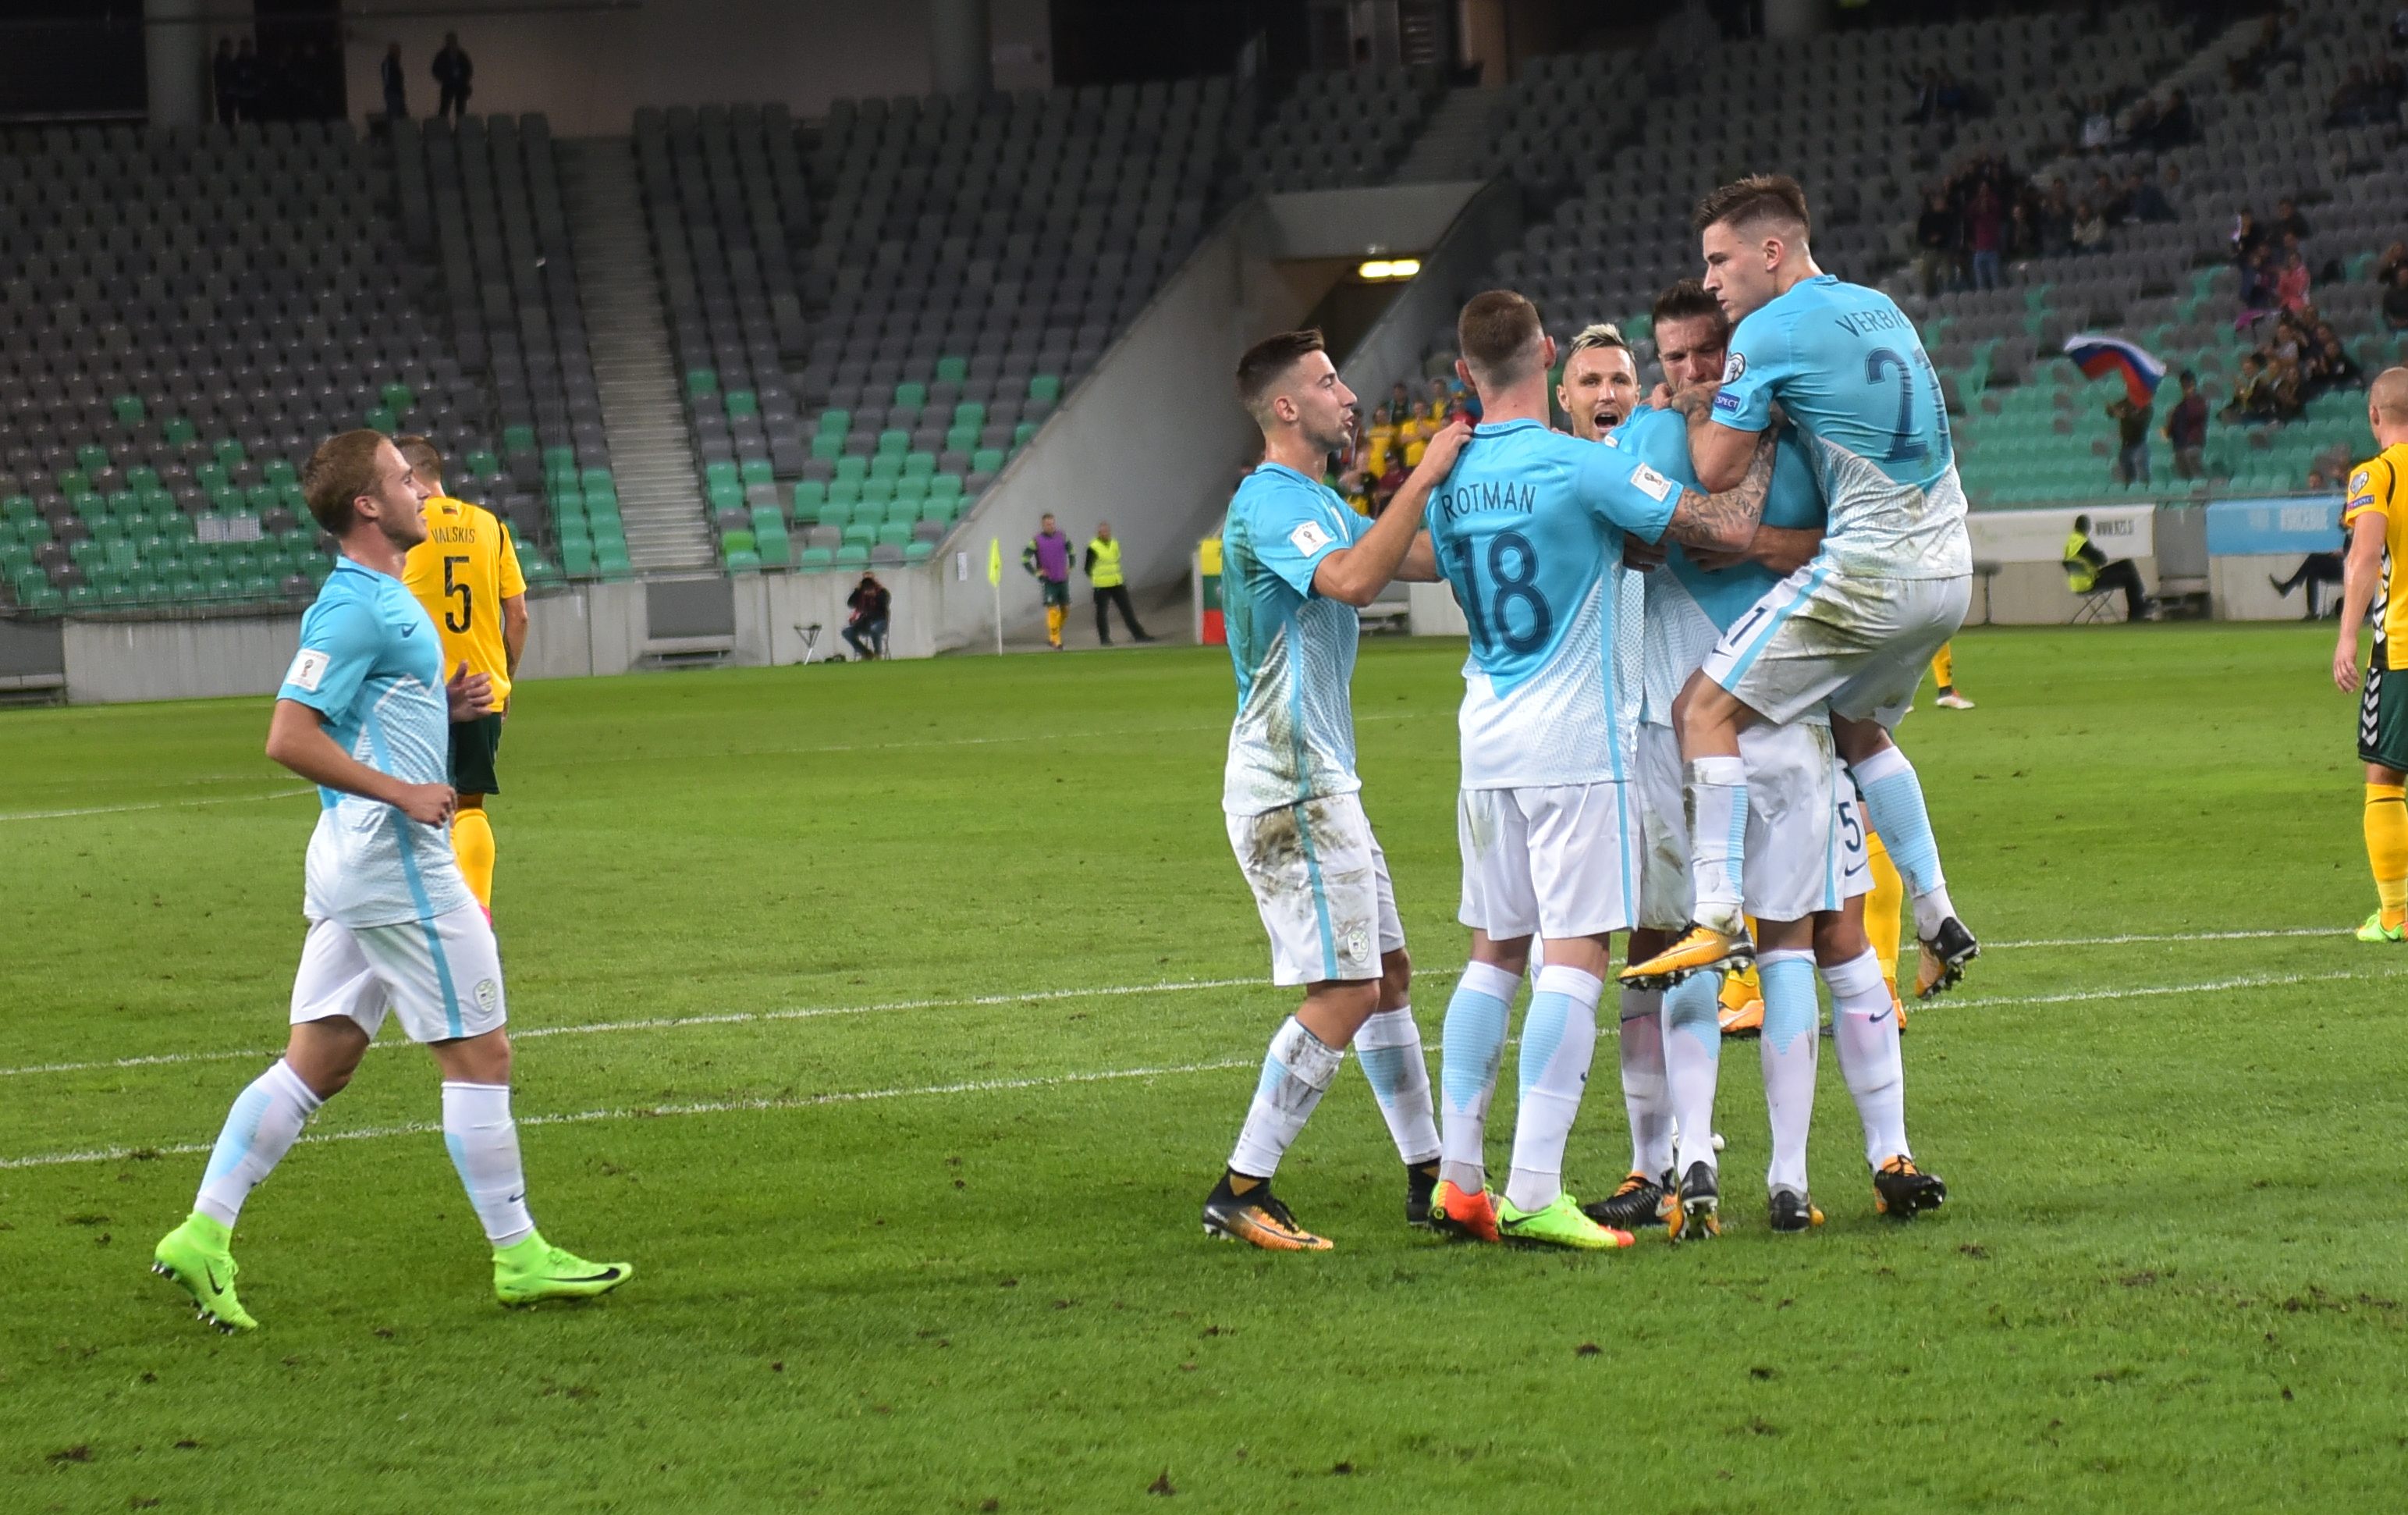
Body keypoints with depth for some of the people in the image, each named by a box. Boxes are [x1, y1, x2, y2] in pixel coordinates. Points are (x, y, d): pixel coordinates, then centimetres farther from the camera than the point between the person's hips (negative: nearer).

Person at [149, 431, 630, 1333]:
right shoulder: (354, 608, -16)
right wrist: (403, 793, -20)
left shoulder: (382, 598, 15)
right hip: (393, 856, -10)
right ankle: (518, 1257, 6)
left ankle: (203, 1234, 4)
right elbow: (289, 738, -21)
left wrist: (447, 704, 10)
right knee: (480, 1054, -1)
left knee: (317, 1062, 8)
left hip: (358, 858, 10)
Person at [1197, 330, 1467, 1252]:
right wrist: (1424, 477, -27)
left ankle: (1429, 1178, 20)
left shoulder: (1319, 502, 18)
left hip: (1324, 782, 10)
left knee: (1387, 974, 13)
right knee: (1344, 994, -12)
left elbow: (1418, 557, 27)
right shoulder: (1268, 502, -14)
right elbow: (1352, 580, -31)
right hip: (1288, 784, -10)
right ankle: (1240, 1193, -9)